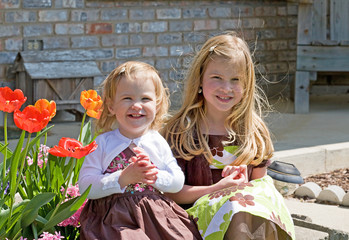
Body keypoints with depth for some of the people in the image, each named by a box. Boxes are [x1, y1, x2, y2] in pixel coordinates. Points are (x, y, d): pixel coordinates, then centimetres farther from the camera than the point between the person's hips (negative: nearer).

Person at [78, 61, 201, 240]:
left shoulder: (158, 143, 10)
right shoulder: (103, 144, 1)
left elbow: (178, 182, 10)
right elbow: (85, 187, -7)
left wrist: (155, 176, -10)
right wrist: (123, 178, -17)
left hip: (156, 215, 3)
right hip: (115, 217, -3)